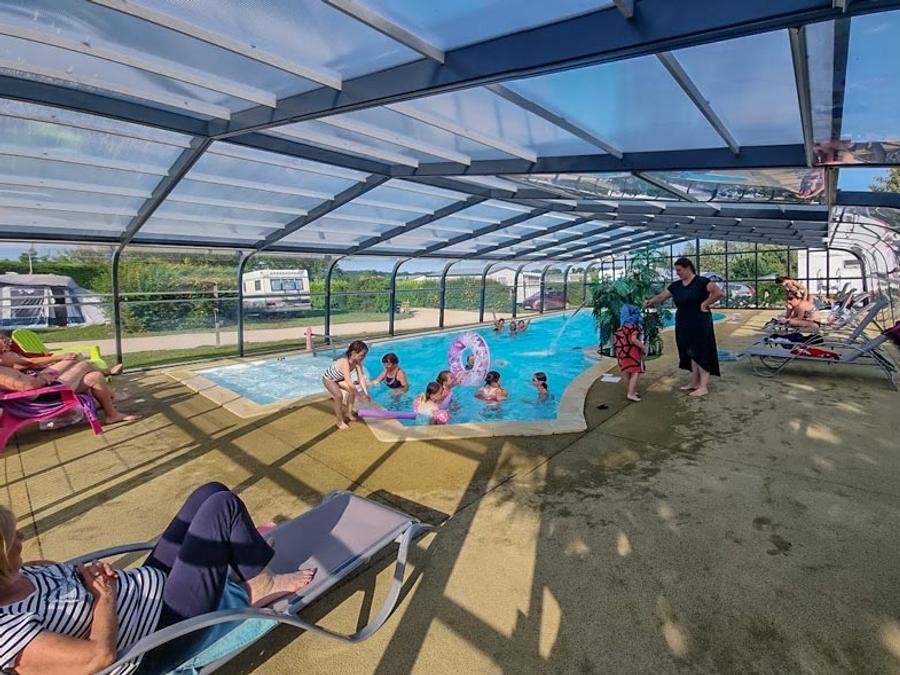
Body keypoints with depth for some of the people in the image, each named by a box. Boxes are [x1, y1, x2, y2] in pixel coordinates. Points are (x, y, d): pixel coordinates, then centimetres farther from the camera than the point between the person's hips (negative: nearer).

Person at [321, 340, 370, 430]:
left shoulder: (357, 361, -21)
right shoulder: (345, 362, -43)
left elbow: (361, 377, -19)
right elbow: (350, 383, -45)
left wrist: (365, 392, -27)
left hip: (339, 378, 7)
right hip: (328, 379, -7)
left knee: (352, 391, -2)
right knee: (339, 395, -25)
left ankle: (349, 413, 18)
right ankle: (340, 422, -10)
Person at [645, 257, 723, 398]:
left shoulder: (701, 281, -11)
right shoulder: (676, 285, 8)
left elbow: (718, 292, -22)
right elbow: (662, 297, 4)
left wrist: (705, 303, -16)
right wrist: (651, 301, -15)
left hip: (699, 324, -7)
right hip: (683, 325, 7)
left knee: (701, 353, -3)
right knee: (691, 353, 12)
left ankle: (703, 386, 1)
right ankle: (694, 382, 21)